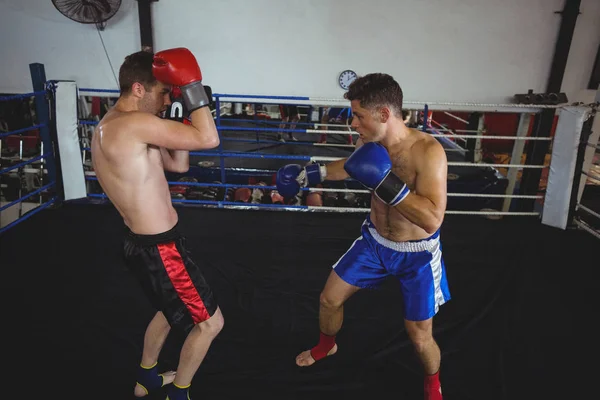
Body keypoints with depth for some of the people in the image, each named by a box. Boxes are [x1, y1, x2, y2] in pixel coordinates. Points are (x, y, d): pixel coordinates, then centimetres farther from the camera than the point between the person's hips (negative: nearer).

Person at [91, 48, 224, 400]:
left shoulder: (109, 127, 10)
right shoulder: (134, 123, -23)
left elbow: (178, 164, 10)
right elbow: (209, 139, -29)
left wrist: (179, 114, 1)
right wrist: (191, 85, -19)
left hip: (145, 242, 10)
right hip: (158, 249, -10)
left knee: (170, 309, 31)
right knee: (209, 321, 7)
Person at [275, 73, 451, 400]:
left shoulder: (428, 151, -31)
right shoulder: (369, 142, -11)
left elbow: (432, 220, -38)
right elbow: (349, 165, 13)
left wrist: (385, 182, -42)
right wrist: (306, 175, 14)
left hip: (416, 254, -5)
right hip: (374, 241, 5)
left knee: (419, 337, 4)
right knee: (330, 299, 13)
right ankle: (326, 346, 47)